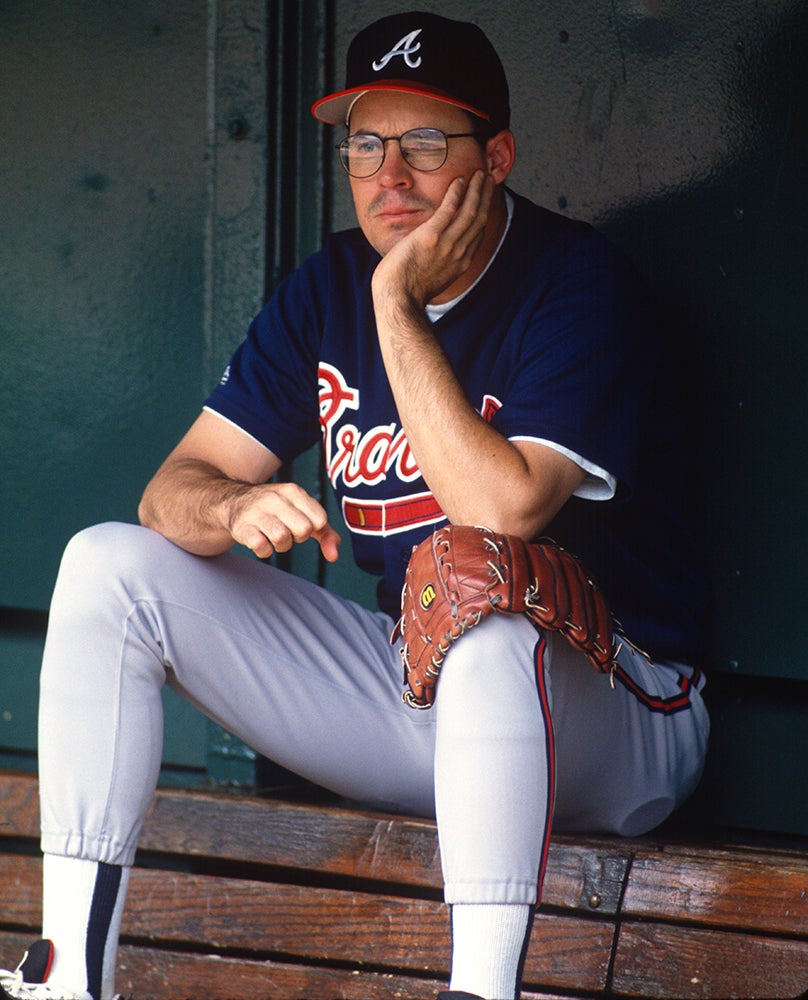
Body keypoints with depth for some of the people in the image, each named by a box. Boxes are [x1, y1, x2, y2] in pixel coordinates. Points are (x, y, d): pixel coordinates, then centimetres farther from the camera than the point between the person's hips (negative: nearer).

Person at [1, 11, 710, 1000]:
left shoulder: (577, 284, -14)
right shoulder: (331, 286, 5)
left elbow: (502, 508, -29)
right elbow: (175, 489, 2)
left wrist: (398, 305, -22)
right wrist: (236, 507, -23)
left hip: (612, 722, -7)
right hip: (408, 691, 7)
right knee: (110, 566, -3)